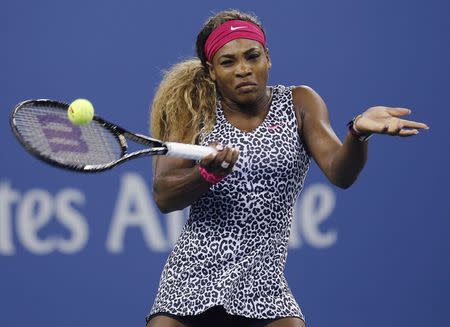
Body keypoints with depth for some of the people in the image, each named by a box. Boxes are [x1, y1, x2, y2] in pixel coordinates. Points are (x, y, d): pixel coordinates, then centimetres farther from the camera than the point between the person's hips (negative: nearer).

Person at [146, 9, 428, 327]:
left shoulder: (299, 104, 3)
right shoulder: (193, 112, 1)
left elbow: (339, 173, -11)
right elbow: (163, 197, -8)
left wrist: (358, 132, -32)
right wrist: (208, 173, -28)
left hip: (264, 288, 0)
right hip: (189, 284, 0)